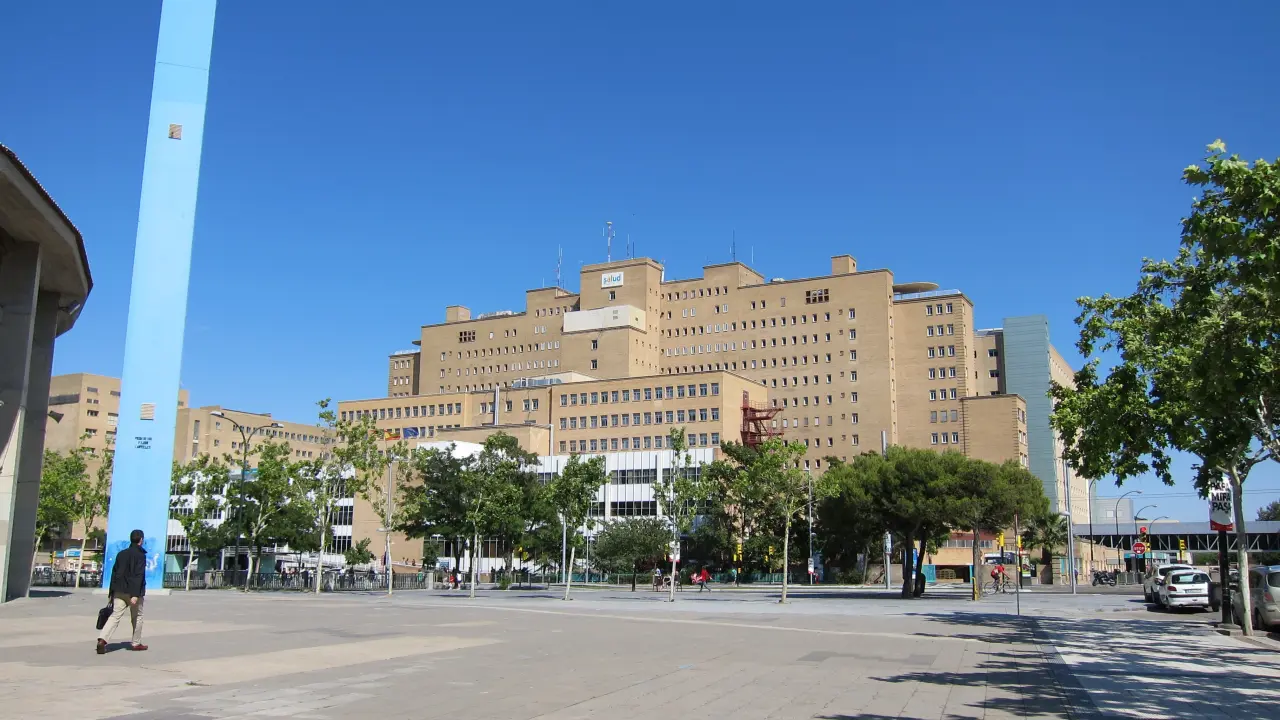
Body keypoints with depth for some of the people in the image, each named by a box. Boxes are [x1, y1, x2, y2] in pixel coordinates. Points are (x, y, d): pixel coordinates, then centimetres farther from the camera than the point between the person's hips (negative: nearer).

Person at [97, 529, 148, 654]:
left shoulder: (121, 554, 11)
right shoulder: (140, 555, -9)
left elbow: (114, 573, 13)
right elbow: (138, 576, -18)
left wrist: (111, 592, 17)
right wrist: (135, 595, -21)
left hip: (119, 591, 5)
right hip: (133, 591, -5)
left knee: (115, 616, -1)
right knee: (137, 617, 11)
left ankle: (102, 639, -21)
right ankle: (136, 643, 18)